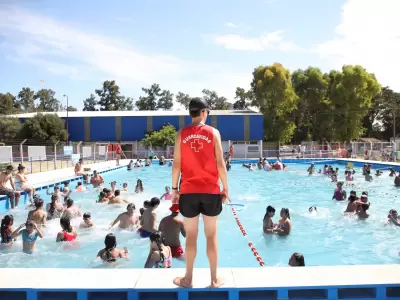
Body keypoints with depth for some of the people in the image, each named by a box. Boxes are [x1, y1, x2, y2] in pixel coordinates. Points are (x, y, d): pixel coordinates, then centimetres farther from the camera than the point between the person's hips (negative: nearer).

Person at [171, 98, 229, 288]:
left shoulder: (181, 134, 2)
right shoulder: (213, 132, -1)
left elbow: (176, 164, -1)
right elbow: (220, 163, -3)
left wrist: (174, 189, 7)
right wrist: (225, 188, 4)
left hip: (188, 191, 1)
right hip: (211, 191, 0)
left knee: (191, 236, 11)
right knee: (211, 235, 9)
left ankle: (188, 278, 22)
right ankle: (214, 279, 20)